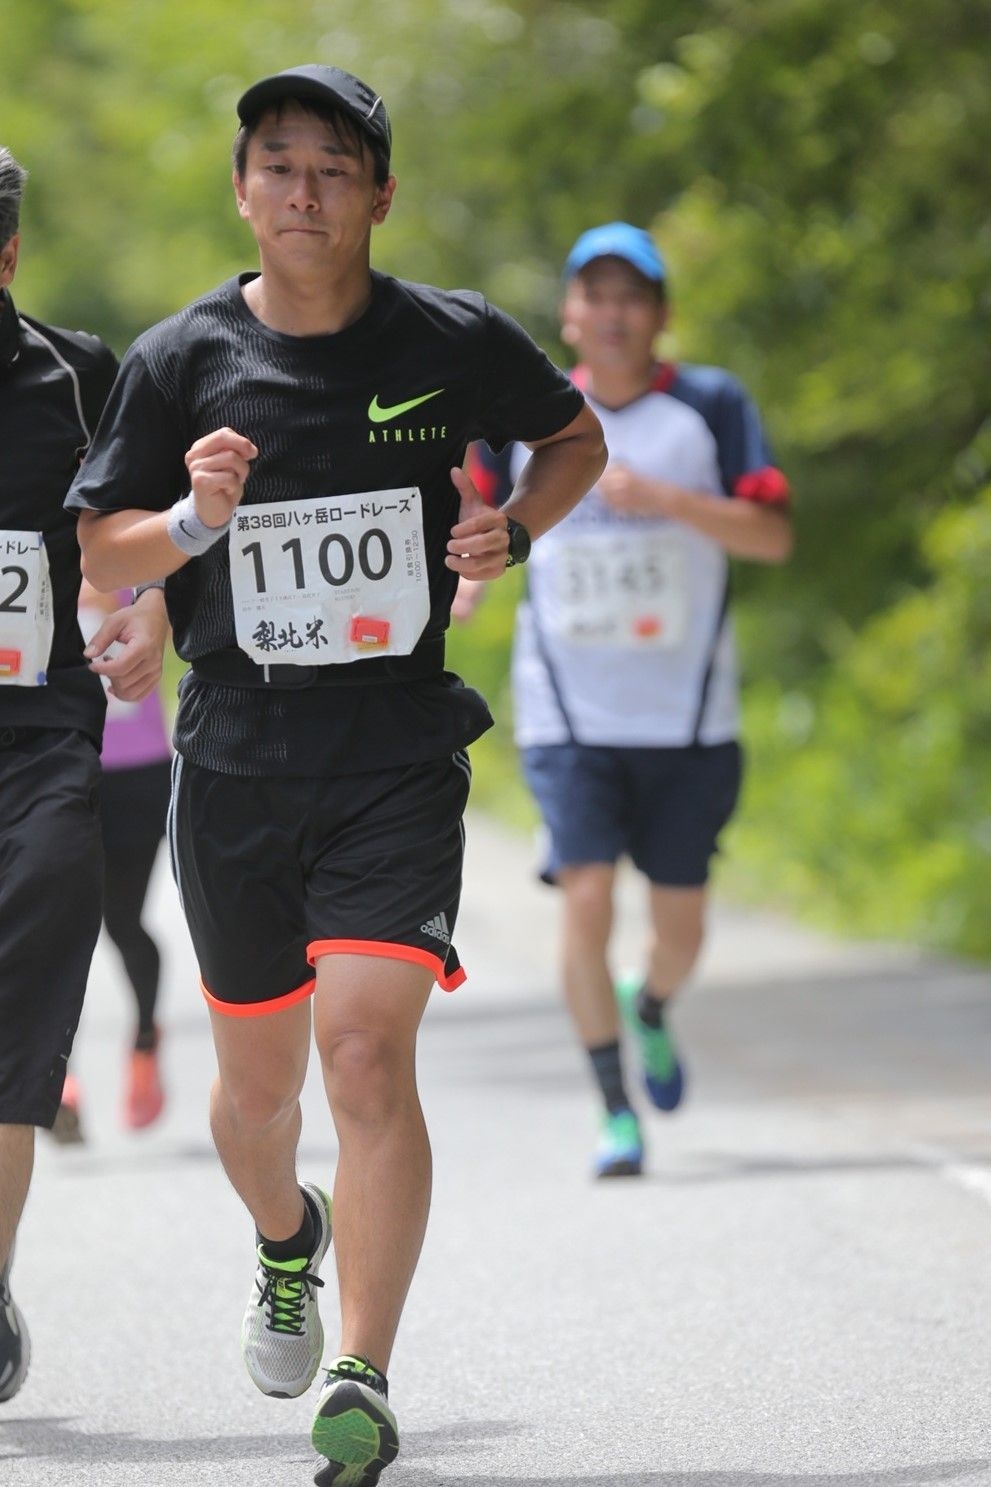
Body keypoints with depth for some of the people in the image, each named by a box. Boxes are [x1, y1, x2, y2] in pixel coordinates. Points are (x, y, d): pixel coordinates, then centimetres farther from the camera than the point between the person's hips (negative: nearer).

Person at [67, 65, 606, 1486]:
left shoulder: (455, 342, -2)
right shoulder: (182, 359, 0)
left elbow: (578, 436, 17)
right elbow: (103, 558, 5)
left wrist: (512, 529, -2)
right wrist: (195, 516, -15)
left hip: (399, 744, -2)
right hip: (238, 747, 2)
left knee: (367, 1046, -18)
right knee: (258, 1078, 14)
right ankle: (288, 1239, 48)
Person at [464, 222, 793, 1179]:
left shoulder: (711, 405, -2)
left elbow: (773, 535, -10)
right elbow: (480, 496, 18)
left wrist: (667, 498, -22)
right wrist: (470, 571, -2)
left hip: (688, 718, 0)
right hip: (569, 717, 0)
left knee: (679, 925, 7)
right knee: (585, 896, -16)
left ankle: (652, 1013, 43)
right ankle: (615, 1113, -7)